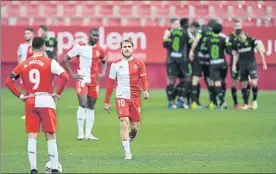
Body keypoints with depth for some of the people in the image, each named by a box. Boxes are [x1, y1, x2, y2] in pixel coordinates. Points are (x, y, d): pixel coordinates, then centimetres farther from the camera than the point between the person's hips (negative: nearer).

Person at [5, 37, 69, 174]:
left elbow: (9, 82, 7)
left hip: (30, 103, 3)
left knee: (32, 137, 4)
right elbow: (65, 77, -16)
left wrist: (19, 95, 9)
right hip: (46, 101, -3)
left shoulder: (23, 65, 8)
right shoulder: (50, 63, -3)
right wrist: (58, 93, -7)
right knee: (50, 136, 4)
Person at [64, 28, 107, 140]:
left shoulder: (100, 50, 7)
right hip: (82, 80, -5)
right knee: (83, 104, -16)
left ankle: (88, 133, 12)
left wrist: (102, 72, 7)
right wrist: (72, 74, -6)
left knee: (91, 107, 7)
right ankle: (80, 132, -9)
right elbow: (66, 59, -1)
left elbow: (104, 61, 26)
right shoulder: (80, 47, -7)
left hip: (94, 81, 5)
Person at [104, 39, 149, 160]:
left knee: (135, 127, 5)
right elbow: (110, 84, 8)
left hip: (135, 99, 2)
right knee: (124, 123, -16)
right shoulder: (116, 65, 4)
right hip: (121, 97, -2)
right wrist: (106, 101, 8)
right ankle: (127, 152, -15)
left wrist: (146, 91, -24)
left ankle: (128, 141, 36)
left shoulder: (139, 63, 5)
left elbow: (144, 79, -3)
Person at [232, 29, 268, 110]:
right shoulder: (236, 43, 3)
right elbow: (235, 54, 14)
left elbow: (260, 51, -4)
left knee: (254, 83, -15)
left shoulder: (251, 40, -9)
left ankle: (254, 100, 6)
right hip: (242, 66, 4)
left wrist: (264, 63, -3)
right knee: (243, 85, 4)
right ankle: (246, 104, 13)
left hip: (252, 64, -4)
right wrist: (234, 65, 4)